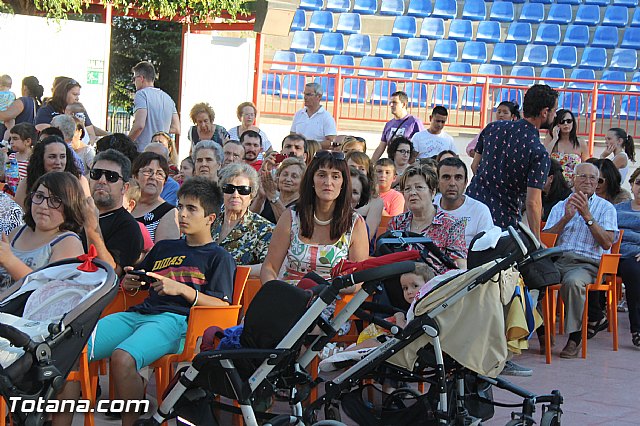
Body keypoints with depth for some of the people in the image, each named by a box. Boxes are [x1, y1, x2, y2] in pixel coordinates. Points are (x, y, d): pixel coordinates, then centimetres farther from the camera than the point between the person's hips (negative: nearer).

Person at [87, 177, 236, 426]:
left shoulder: (219, 257, 13)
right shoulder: (164, 247, 32)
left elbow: (222, 306, 1)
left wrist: (182, 289, -10)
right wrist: (129, 284, 14)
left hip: (176, 319, -6)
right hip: (139, 312, 6)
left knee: (122, 358, -37)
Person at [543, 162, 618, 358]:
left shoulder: (605, 207, 13)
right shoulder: (560, 207, 23)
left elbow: (606, 243, -2)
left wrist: (587, 216, -8)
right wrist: (566, 218, -2)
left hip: (587, 263, -3)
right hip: (557, 260, 3)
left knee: (573, 281, -38)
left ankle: (575, 336, -24)